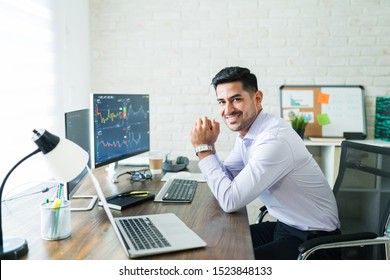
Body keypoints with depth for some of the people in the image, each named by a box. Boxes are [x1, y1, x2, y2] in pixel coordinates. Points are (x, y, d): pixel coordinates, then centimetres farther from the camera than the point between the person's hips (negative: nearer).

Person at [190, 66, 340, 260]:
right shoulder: (246, 132, 0)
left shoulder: (274, 139, -28)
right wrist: (209, 146, -9)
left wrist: (204, 149, -21)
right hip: (284, 225, 8)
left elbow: (230, 201, -28)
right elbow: (226, 178, 8)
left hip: (312, 238, -8)